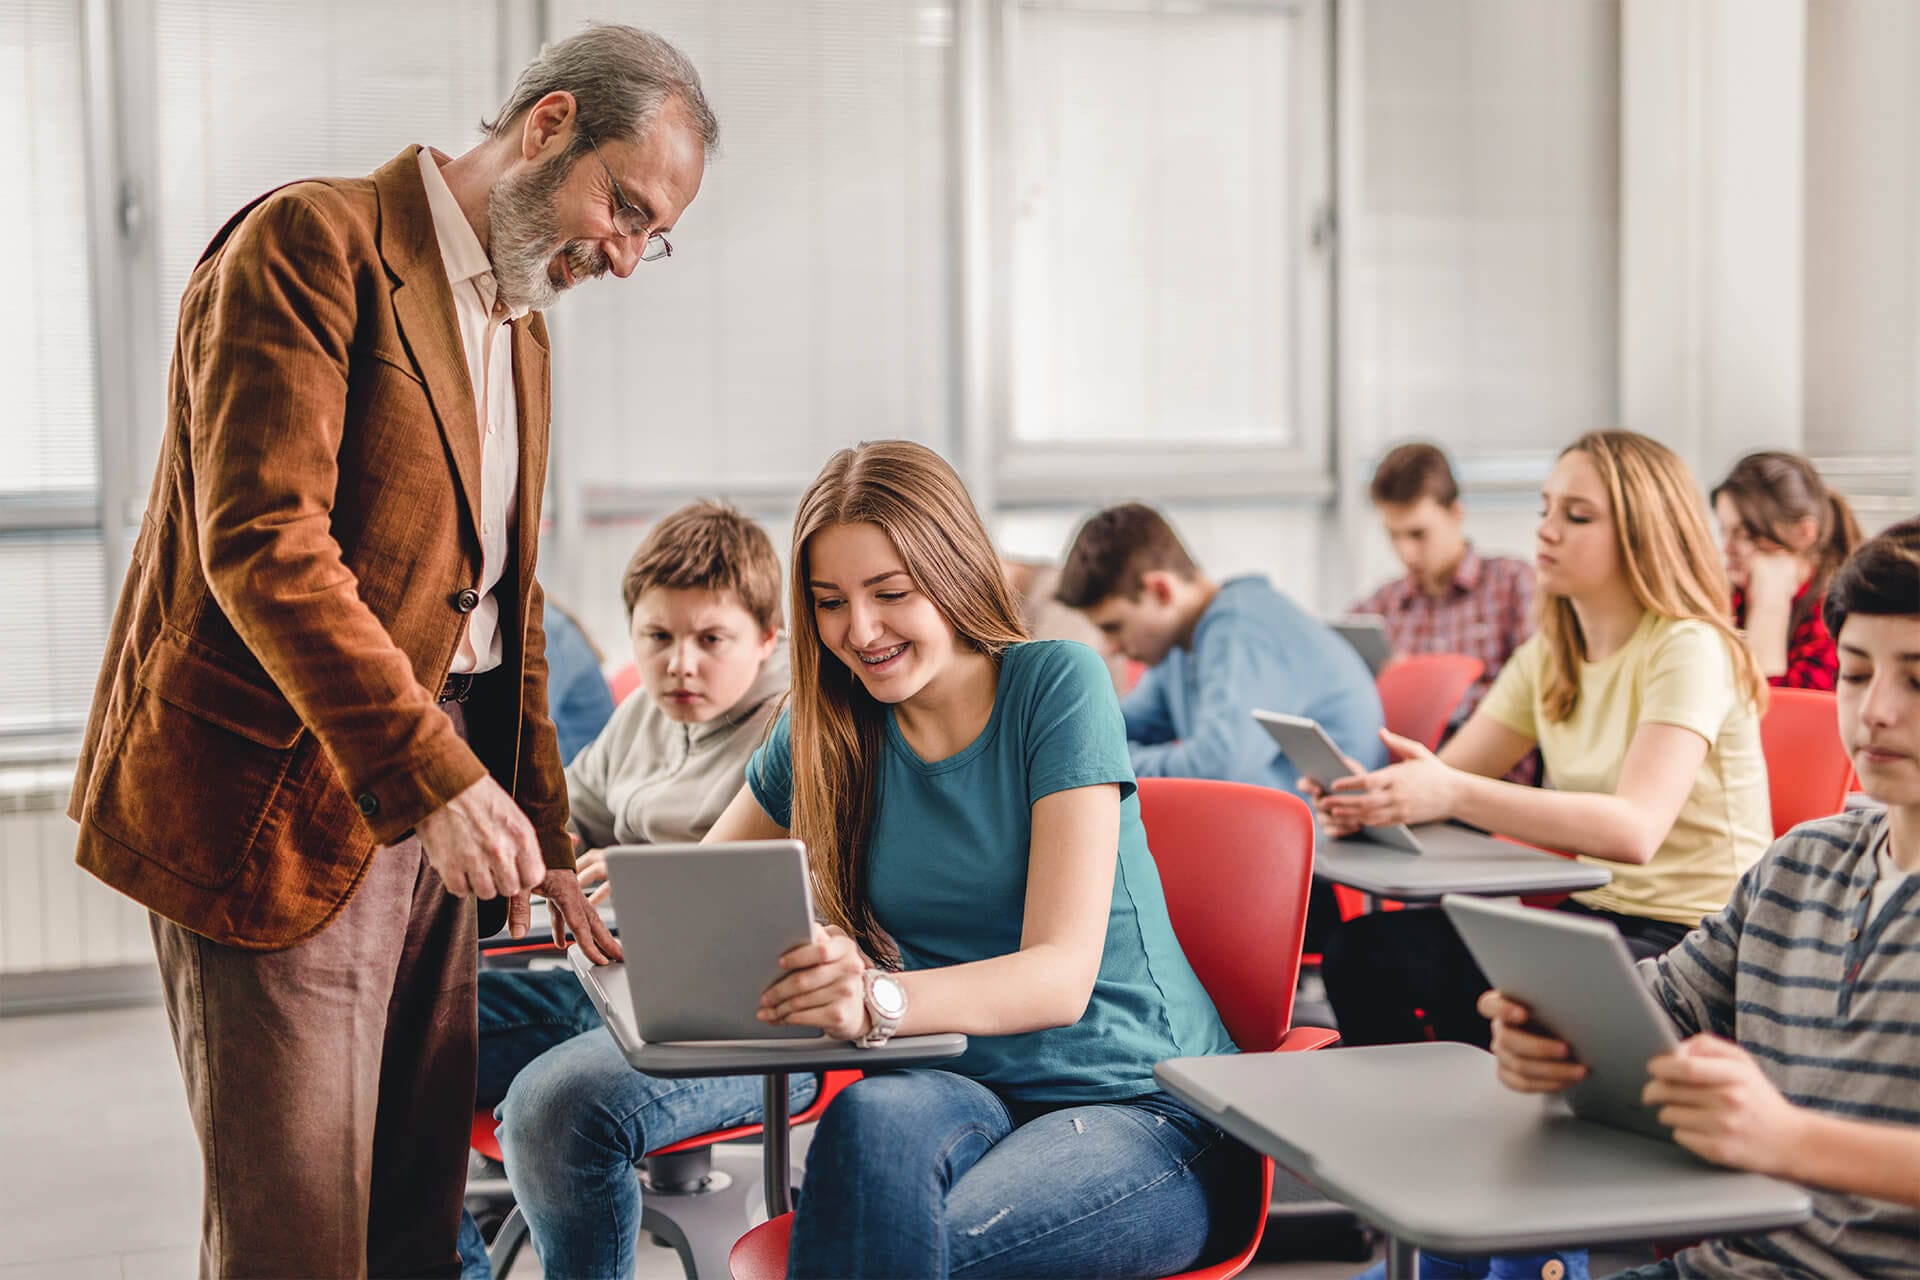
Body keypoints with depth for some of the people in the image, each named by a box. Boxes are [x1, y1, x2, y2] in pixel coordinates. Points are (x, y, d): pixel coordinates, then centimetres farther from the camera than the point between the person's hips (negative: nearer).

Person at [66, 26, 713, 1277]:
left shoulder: (523, 329, 18)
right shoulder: (311, 245, -10)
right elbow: (264, 544, -22)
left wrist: (544, 840, 19)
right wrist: (432, 777, -28)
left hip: (433, 801, 8)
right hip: (275, 810, -8)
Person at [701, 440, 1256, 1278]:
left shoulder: (1057, 684, -10)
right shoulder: (831, 726, 5)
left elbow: (1062, 975, -18)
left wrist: (879, 1000, -38)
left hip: (1149, 1113, -4)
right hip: (969, 1094, 4)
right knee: (874, 1114, -34)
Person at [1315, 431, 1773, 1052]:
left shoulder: (1689, 649, -14)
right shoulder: (1547, 654, 10)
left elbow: (1634, 829, -28)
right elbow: (1450, 775, 4)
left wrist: (1454, 794, -37)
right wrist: (1374, 794, -20)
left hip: (1694, 937, -7)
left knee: (1485, 985, -32)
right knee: (1361, 952, -14)